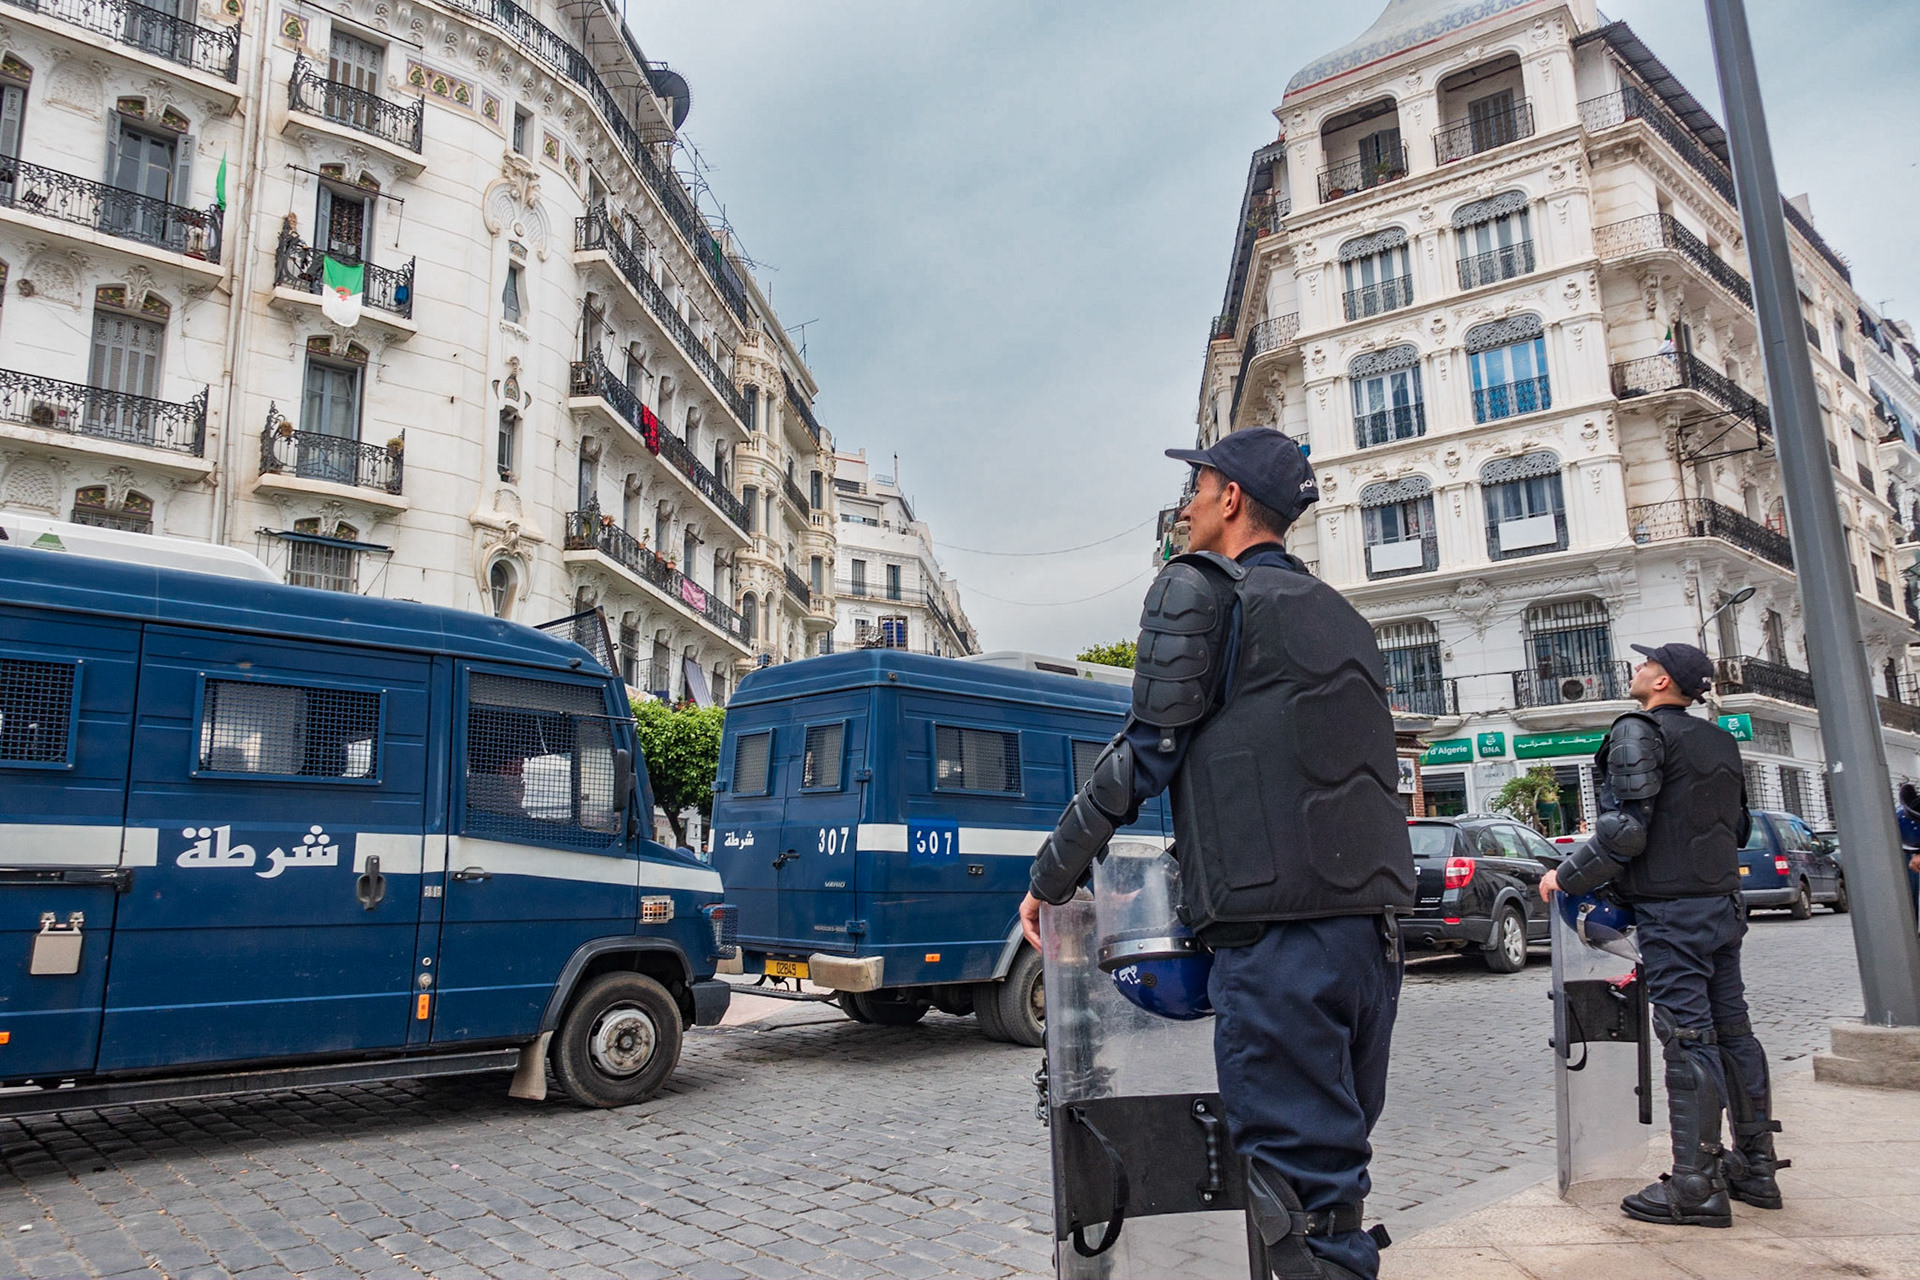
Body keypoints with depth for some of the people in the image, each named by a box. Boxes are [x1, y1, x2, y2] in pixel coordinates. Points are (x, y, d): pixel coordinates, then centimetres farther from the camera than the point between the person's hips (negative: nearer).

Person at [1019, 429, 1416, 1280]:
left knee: (1299, 1185, -5)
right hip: (1373, 926, 8)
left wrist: (1050, 877, 3)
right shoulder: (1340, 617, 22)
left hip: (1277, 930, -8)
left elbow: (1145, 753, -7)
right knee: (1339, 1161, 15)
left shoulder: (1198, 588, -2)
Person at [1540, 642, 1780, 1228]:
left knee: (1688, 1038, -7)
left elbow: (1625, 831, -20)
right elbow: (1739, 827, 22)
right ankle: (1755, 1167, 22)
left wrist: (1565, 877, -8)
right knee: (1732, 1030, 13)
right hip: (1723, 903, 9)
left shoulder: (1639, 732, -12)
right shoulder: (1720, 742, 16)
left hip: (1671, 910, -9)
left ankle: (1697, 1186, -3)